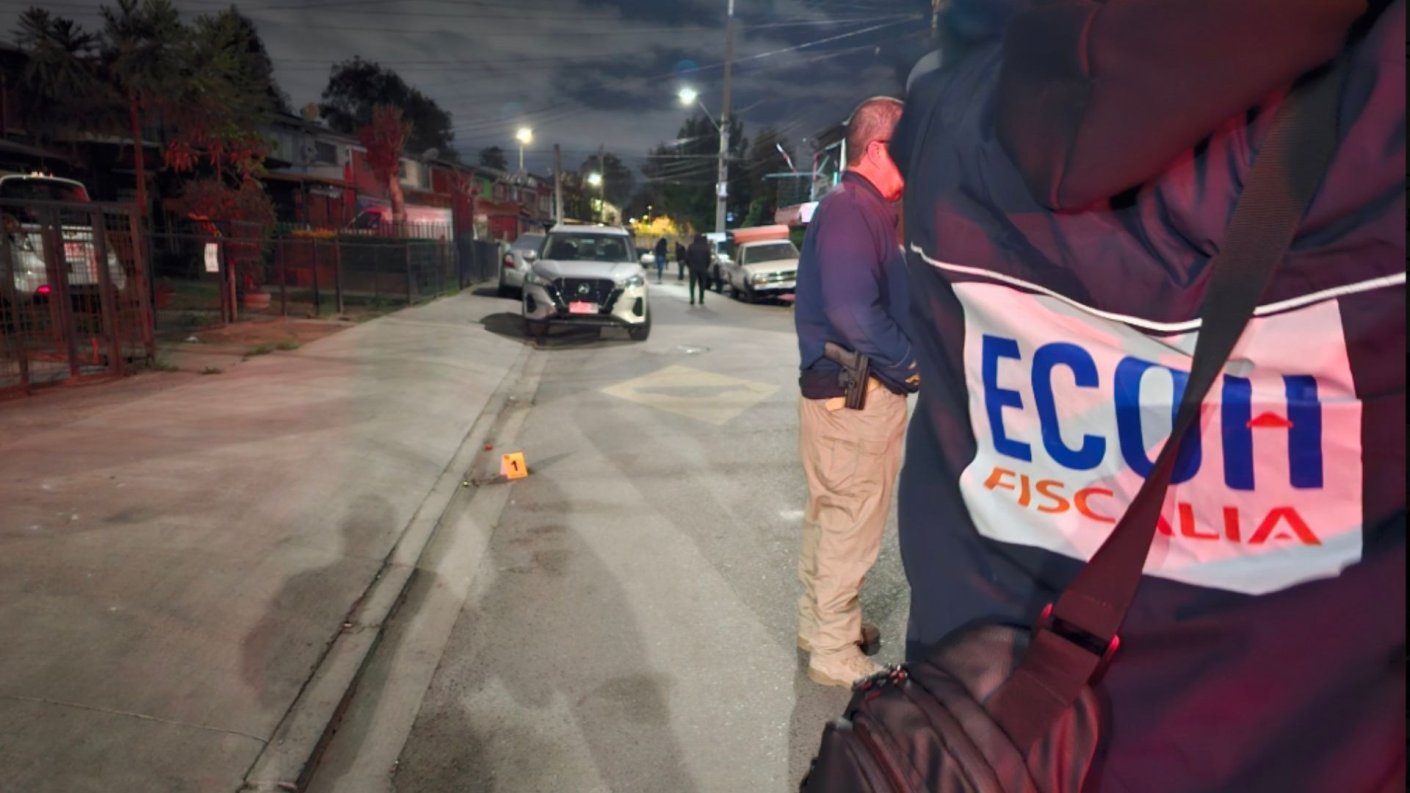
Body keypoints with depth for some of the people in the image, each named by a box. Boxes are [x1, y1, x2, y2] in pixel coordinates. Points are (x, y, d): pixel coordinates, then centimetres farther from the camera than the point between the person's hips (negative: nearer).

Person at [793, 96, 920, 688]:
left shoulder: (863, 207, 17)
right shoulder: (852, 209, -16)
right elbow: (853, 312, -27)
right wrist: (912, 362, -15)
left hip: (840, 389, 10)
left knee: (829, 516, 20)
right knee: (852, 525, 1)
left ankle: (819, 621, 37)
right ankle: (834, 653, 15)